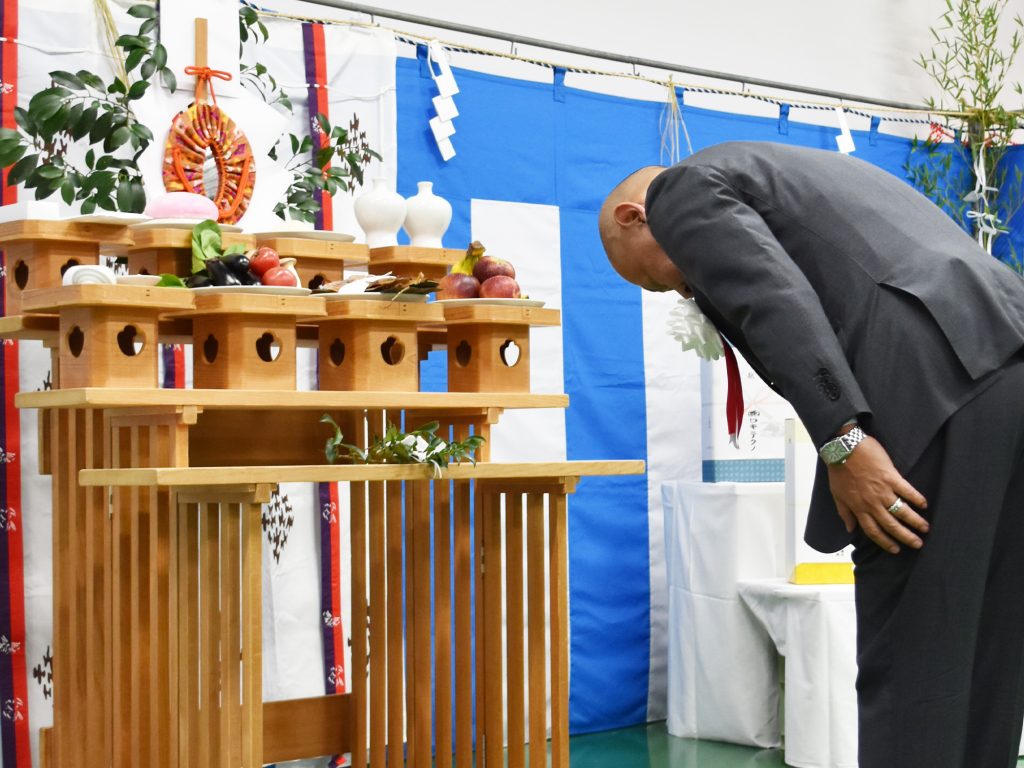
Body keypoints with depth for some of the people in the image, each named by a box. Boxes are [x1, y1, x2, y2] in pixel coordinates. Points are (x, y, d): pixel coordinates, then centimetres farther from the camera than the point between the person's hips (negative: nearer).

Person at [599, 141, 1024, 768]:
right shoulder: (787, 170, 36)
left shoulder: (683, 190, 9)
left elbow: (777, 303, -10)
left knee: (909, 664, -3)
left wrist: (842, 444, -15)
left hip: (940, 385, -9)